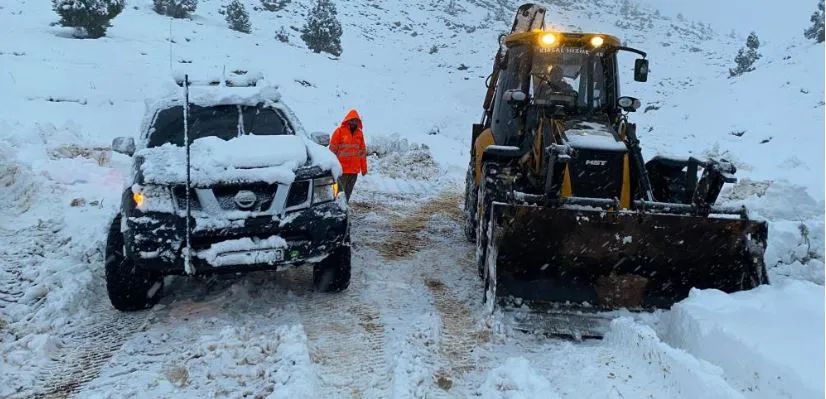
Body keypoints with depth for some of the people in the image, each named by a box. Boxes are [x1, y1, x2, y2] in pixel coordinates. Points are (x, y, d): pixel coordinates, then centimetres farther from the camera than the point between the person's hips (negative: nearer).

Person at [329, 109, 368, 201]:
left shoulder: (359, 133, 11)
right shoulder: (339, 131, -3)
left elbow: (363, 151, 15)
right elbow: (333, 149, -3)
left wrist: (364, 168, 13)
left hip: (354, 169, 4)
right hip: (341, 169, -4)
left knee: (348, 192, 9)